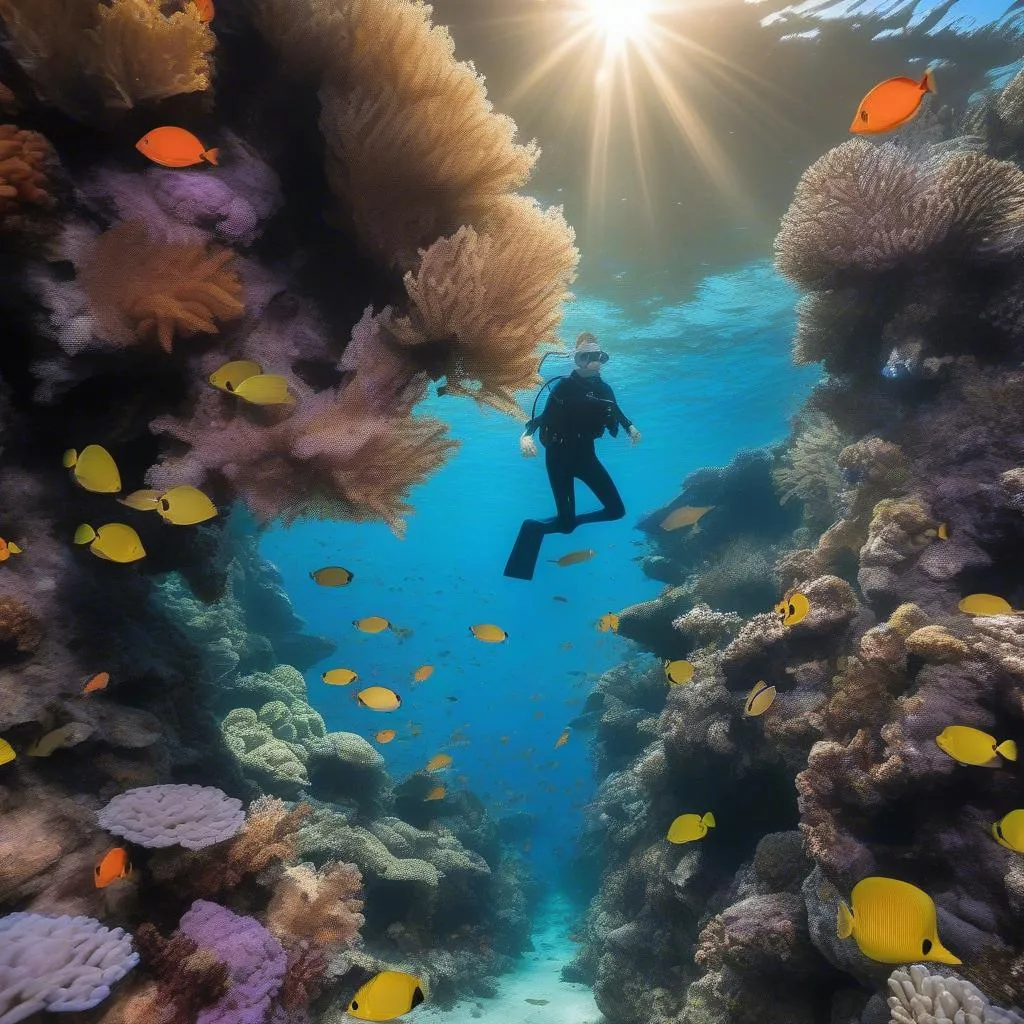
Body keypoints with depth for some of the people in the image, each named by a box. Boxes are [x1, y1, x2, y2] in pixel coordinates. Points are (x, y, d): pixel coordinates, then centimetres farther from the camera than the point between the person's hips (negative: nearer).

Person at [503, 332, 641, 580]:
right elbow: (544, 417, -18)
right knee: (566, 523, -11)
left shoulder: (604, 390, 4)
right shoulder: (565, 386, -12)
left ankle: (568, 522, 19)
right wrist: (526, 436, -35)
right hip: (560, 455, -6)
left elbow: (616, 412, 25)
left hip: (586, 454, 6)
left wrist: (631, 427, 11)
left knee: (617, 511, 1)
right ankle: (534, 528, 19)